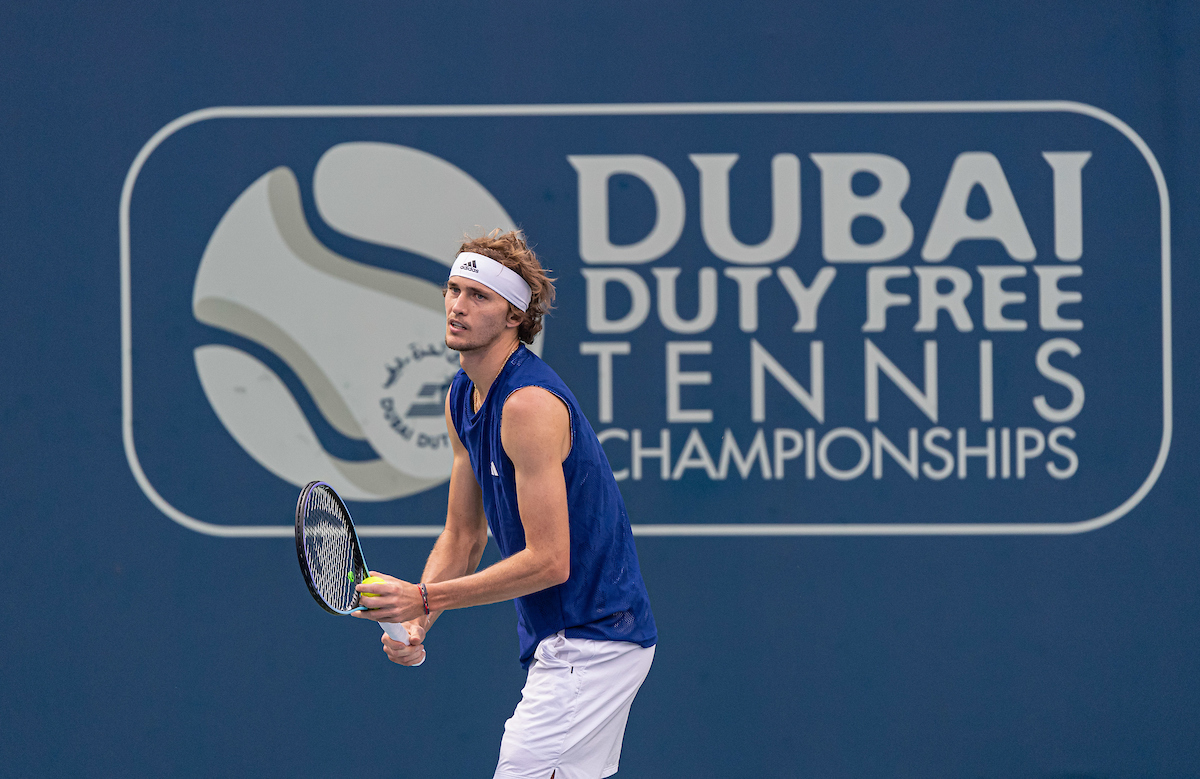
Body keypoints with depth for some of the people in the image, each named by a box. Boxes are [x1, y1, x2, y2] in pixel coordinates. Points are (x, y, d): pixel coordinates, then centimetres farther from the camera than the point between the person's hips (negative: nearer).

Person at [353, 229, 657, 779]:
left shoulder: (529, 403, -22)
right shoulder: (462, 398, 9)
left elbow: (549, 561, -24)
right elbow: (462, 537, 14)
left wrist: (423, 598, -22)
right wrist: (414, 622, -3)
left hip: (591, 640, -10)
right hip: (560, 642, 10)